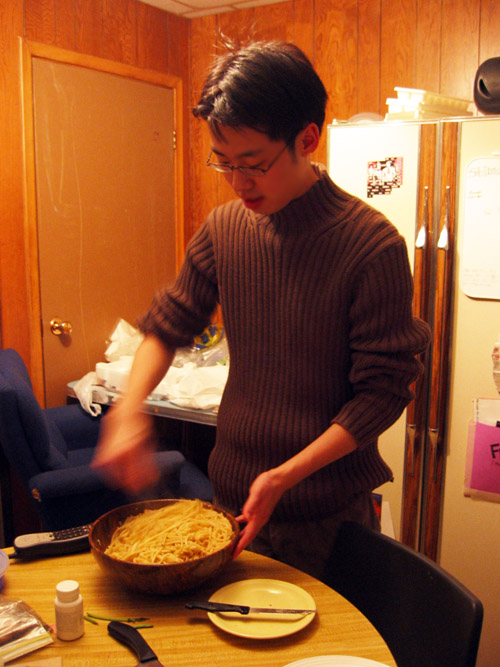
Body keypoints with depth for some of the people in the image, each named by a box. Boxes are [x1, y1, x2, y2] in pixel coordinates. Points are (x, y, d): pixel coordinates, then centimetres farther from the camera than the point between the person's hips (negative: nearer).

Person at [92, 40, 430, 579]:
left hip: (326, 512, -4)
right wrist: (129, 408, -8)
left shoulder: (373, 246, -19)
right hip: (232, 491, 4)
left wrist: (285, 476, -20)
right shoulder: (222, 229, -4)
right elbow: (169, 324, 8)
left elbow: (384, 389, -15)